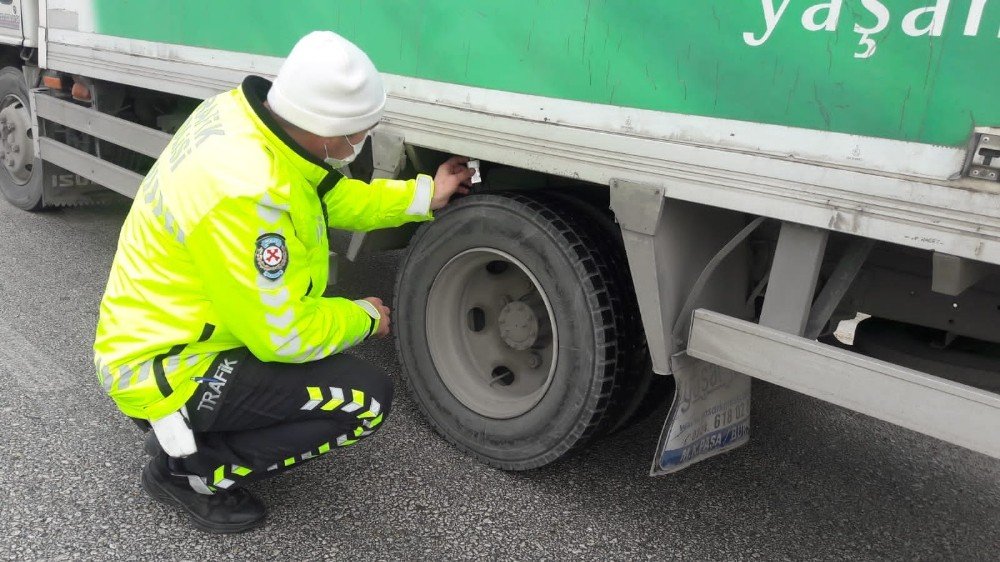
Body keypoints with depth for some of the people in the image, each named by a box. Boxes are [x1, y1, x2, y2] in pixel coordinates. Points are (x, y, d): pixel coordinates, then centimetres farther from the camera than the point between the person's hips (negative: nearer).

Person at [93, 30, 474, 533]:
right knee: (367, 399, -14)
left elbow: (327, 196, 10)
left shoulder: (247, 112, -7)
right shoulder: (245, 193, -34)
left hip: (163, 326, 9)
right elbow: (283, 336, -25)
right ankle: (191, 467, 0)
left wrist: (423, 195, 8)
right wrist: (365, 318, -8)